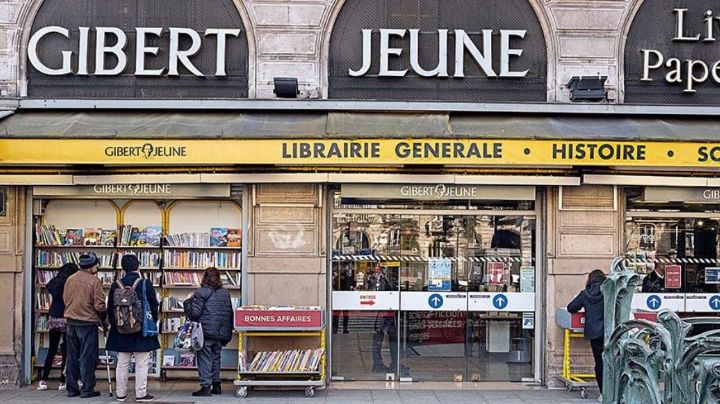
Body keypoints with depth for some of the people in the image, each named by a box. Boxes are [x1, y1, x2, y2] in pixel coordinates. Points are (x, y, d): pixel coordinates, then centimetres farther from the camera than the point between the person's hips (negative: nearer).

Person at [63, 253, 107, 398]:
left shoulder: (70, 279, 5)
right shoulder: (94, 281, -13)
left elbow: (65, 299, 12)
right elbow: (99, 305, -13)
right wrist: (104, 320, 1)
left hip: (71, 322, 6)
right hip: (87, 323, -6)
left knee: (72, 357, 13)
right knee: (87, 357, 1)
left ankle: (72, 389, 17)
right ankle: (87, 389, 3)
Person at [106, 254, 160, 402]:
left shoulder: (116, 285, -2)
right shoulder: (146, 284, -10)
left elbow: (110, 308, 4)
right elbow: (154, 307, -5)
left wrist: (114, 324, 17)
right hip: (142, 330, -3)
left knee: (122, 364, 11)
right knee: (142, 364, 3)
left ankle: (121, 394, 16)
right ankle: (141, 394, 4)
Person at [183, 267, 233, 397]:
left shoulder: (202, 293, -10)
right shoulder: (226, 293, 9)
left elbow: (194, 313, -14)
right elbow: (230, 313, 14)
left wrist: (188, 301, 2)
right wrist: (228, 334, 21)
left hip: (206, 332, -6)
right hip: (221, 333, 6)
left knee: (204, 359, 0)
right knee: (216, 357, 17)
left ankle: (205, 387, -2)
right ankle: (216, 385, 22)